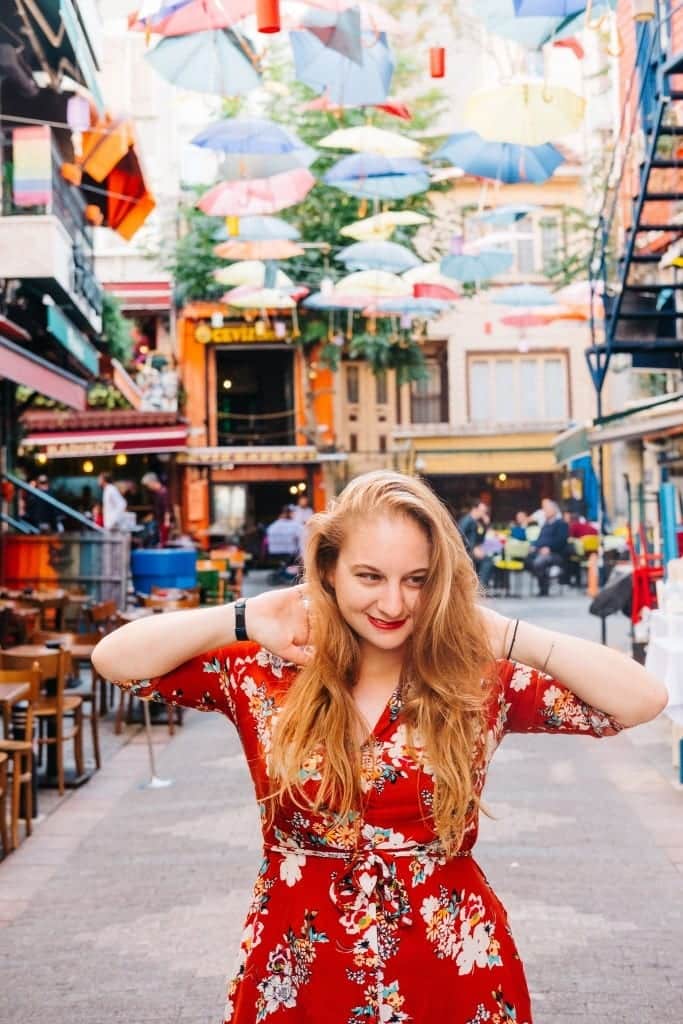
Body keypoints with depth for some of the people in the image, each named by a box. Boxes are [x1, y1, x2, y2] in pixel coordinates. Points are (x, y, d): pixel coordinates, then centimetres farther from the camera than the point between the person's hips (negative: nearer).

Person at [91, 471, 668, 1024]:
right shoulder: (264, 674, -5)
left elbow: (643, 700, -11)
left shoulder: (480, 682, -6)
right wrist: (243, 620, -14)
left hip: (455, 976, 0)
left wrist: (505, 636, -15)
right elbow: (114, 660, -9)